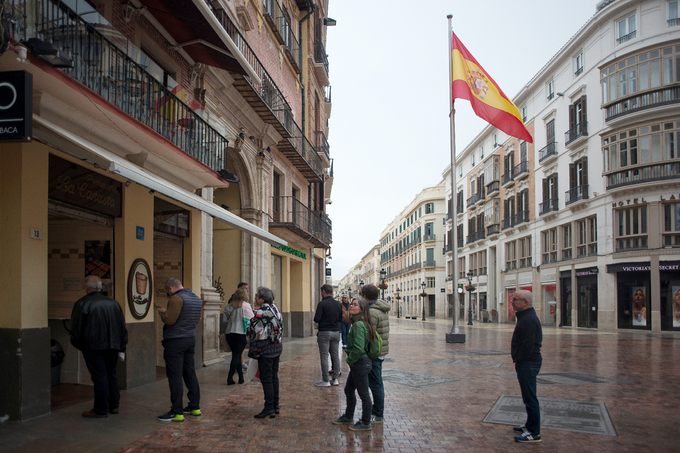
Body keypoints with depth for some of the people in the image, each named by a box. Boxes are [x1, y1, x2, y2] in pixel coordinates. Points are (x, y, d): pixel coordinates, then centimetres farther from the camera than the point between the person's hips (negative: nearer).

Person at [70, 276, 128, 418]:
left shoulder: (82, 303, -7)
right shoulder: (113, 303, 9)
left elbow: (76, 328, -6)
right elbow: (122, 327, 12)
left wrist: (77, 344, 11)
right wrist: (121, 347, 17)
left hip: (93, 346, -5)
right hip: (112, 346, 5)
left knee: (99, 377, -2)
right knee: (111, 375, 16)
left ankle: (101, 410, 5)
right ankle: (114, 405, 23)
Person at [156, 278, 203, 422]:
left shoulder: (176, 298, -16)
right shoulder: (197, 299, 12)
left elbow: (169, 320, -22)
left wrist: (162, 312, -1)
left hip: (175, 341, -9)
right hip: (191, 339, 9)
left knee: (175, 376, -3)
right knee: (190, 373, 15)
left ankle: (177, 412, -1)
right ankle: (195, 407, 21)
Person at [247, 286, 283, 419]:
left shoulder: (261, 312, -17)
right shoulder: (275, 309, 10)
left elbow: (257, 333, -19)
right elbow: (280, 329, 14)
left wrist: (255, 351, -13)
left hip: (265, 350, -9)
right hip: (277, 348, 9)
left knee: (266, 378, -3)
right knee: (274, 376, 15)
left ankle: (269, 408, -1)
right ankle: (275, 405, 21)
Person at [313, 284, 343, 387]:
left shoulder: (322, 304, -12)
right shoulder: (338, 304, 6)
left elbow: (316, 319, -15)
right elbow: (341, 319, 11)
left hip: (324, 332, -6)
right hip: (336, 332, 6)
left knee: (324, 356, -1)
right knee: (335, 356, 10)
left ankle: (325, 381, 1)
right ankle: (335, 379, 14)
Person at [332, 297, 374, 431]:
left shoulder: (359, 325, -22)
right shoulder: (355, 323, 10)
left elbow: (358, 348, -28)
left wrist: (350, 360, -14)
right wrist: (350, 359, 14)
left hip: (360, 363, -10)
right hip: (357, 363, 10)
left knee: (363, 394, 3)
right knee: (349, 390, 21)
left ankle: (365, 423, 15)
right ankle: (348, 417, 36)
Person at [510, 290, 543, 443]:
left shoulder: (529, 320, -21)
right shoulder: (525, 317, 15)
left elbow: (528, 346, -26)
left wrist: (518, 360, -16)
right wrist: (517, 360, 15)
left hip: (528, 364, -11)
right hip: (526, 363, 11)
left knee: (530, 398, -4)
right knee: (528, 397, 19)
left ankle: (534, 433, 2)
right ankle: (530, 426, 30)